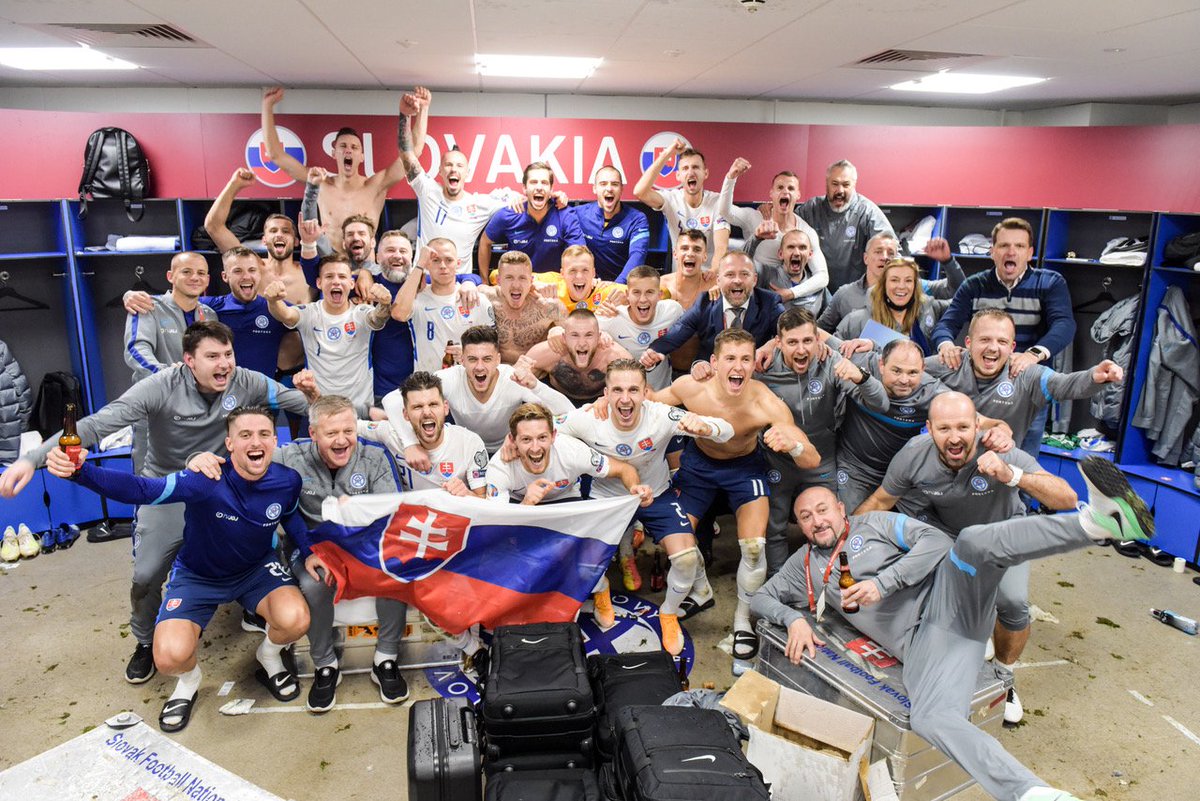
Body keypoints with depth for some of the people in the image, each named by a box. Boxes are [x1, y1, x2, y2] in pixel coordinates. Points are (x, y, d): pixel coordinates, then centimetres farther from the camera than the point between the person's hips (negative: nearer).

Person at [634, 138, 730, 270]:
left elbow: (721, 247, -18)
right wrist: (666, 155, -24)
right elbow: (640, 192, -24)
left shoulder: (718, 201, -8)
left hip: (709, 273, -1)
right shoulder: (671, 198, -5)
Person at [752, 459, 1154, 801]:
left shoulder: (872, 523, 14)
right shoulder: (804, 564, 23)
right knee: (931, 720, -32)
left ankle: (1099, 520, -50)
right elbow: (762, 598, 25)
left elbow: (935, 541, 1)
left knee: (974, 541, -33)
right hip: (919, 641, 1)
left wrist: (881, 583, -9)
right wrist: (794, 619, 3)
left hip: (947, 598, -1)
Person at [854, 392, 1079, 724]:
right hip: (946, 533, 1)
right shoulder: (913, 456, -27)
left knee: (1013, 603, -21)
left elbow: (1068, 499, -40)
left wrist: (1011, 475, -55)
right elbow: (879, 501, -10)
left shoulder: (1002, 453, -34)